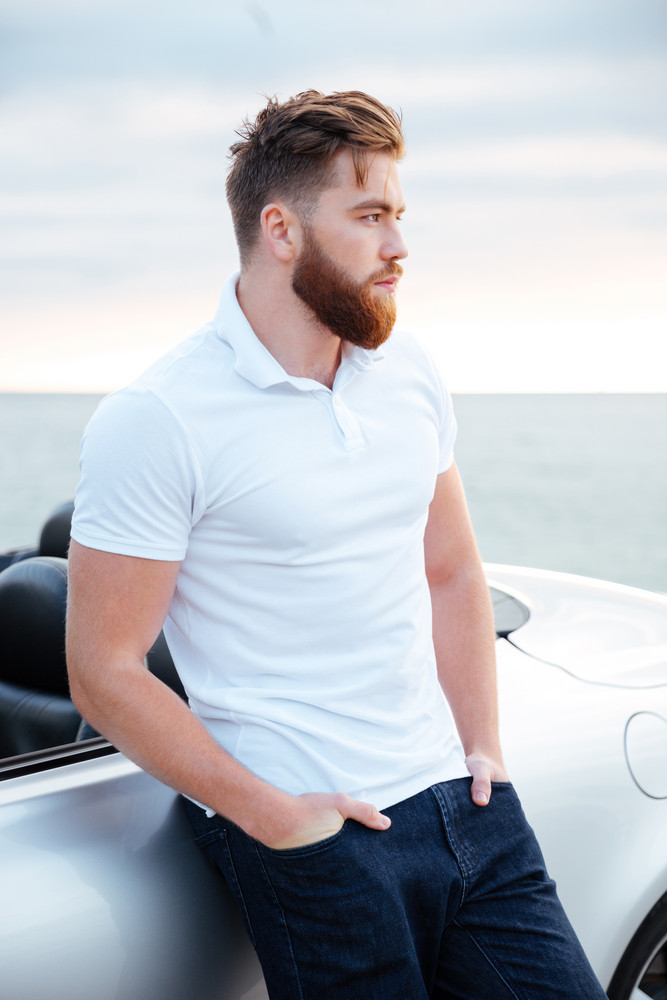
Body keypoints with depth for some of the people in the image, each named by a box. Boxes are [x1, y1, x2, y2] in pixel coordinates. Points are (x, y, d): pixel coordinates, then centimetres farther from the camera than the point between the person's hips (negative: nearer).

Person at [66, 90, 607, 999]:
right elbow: (105, 673, -12)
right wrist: (273, 816, -14)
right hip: (312, 843, -6)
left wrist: (484, 751, 6)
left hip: (461, 803, 6)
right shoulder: (154, 422, -13)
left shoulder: (409, 371, 7)